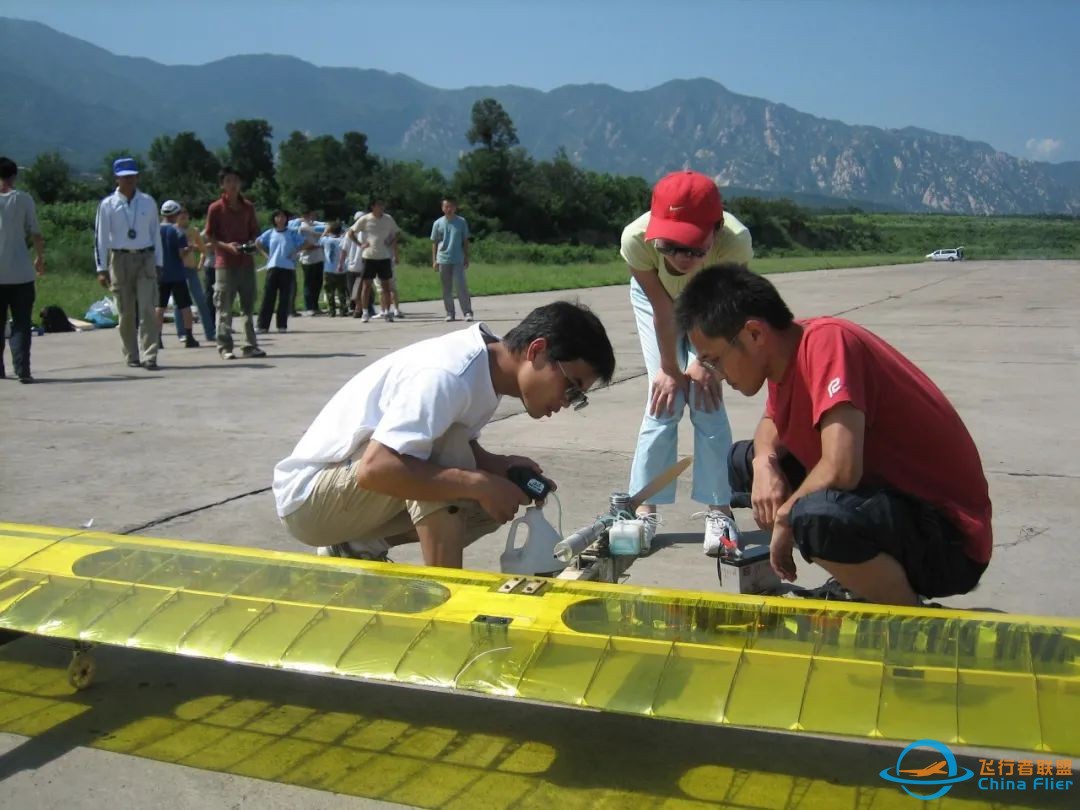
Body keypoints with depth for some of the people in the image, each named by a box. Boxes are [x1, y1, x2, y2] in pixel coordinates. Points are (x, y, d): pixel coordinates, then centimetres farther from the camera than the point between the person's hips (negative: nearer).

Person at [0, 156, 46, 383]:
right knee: (21, 324, 2)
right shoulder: (23, 199, -2)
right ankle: (22, 370, -7)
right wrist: (40, 259, 14)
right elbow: (35, 233, -1)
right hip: (20, 272, -1)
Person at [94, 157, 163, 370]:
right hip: (120, 259, 0)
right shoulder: (107, 205, 2)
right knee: (126, 312, 4)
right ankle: (131, 356, 13)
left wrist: (158, 263, 8)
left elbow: (155, 233, 11)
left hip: (145, 258, 0)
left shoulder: (148, 202, 7)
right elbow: (101, 237, 2)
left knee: (148, 309, -9)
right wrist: (102, 269, -2)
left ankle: (149, 356, -11)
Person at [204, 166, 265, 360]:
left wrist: (252, 243, -3)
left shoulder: (248, 207, 9)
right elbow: (209, 237, -1)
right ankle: (225, 347, 4)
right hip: (225, 263, -4)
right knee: (224, 308, -1)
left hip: (246, 262, 4)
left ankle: (250, 345, 12)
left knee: (248, 306, 6)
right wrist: (226, 246, -16)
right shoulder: (215, 208, -2)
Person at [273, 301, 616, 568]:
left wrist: (500, 466, -9)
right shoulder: (447, 375, -29)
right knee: (444, 450, -29)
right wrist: (480, 484, -33)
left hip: (346, 484, 9)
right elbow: (374, 469, -37)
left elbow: (465, 449, 12)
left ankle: (353, 554, 9)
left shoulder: (488, 369, -1)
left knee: (493, 502, 0)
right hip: (309, 496, -9)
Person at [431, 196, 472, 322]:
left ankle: (467, 312, -4)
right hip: (443, 260, 2)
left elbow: (465, 241, 7)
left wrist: (466, 258, 4)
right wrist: (434, 261, 3)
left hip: (458, 260, -2)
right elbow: (434, 243, 8)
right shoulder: (438, 223, 4)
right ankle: (450, 313, 14)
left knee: (461, 286, -8)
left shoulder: (461, 222, 2)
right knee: (446, 289, 6)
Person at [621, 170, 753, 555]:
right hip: (656, 296, 0)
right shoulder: (636, 238, -39)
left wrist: (705, 362, -16)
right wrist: (669, 369, -15)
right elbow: (661, 309, -24)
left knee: (706, 399, -9)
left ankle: (718, 509, 0)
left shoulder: (735, 241, -41)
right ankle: (645, 506, 2)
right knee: (665, 399, -8)